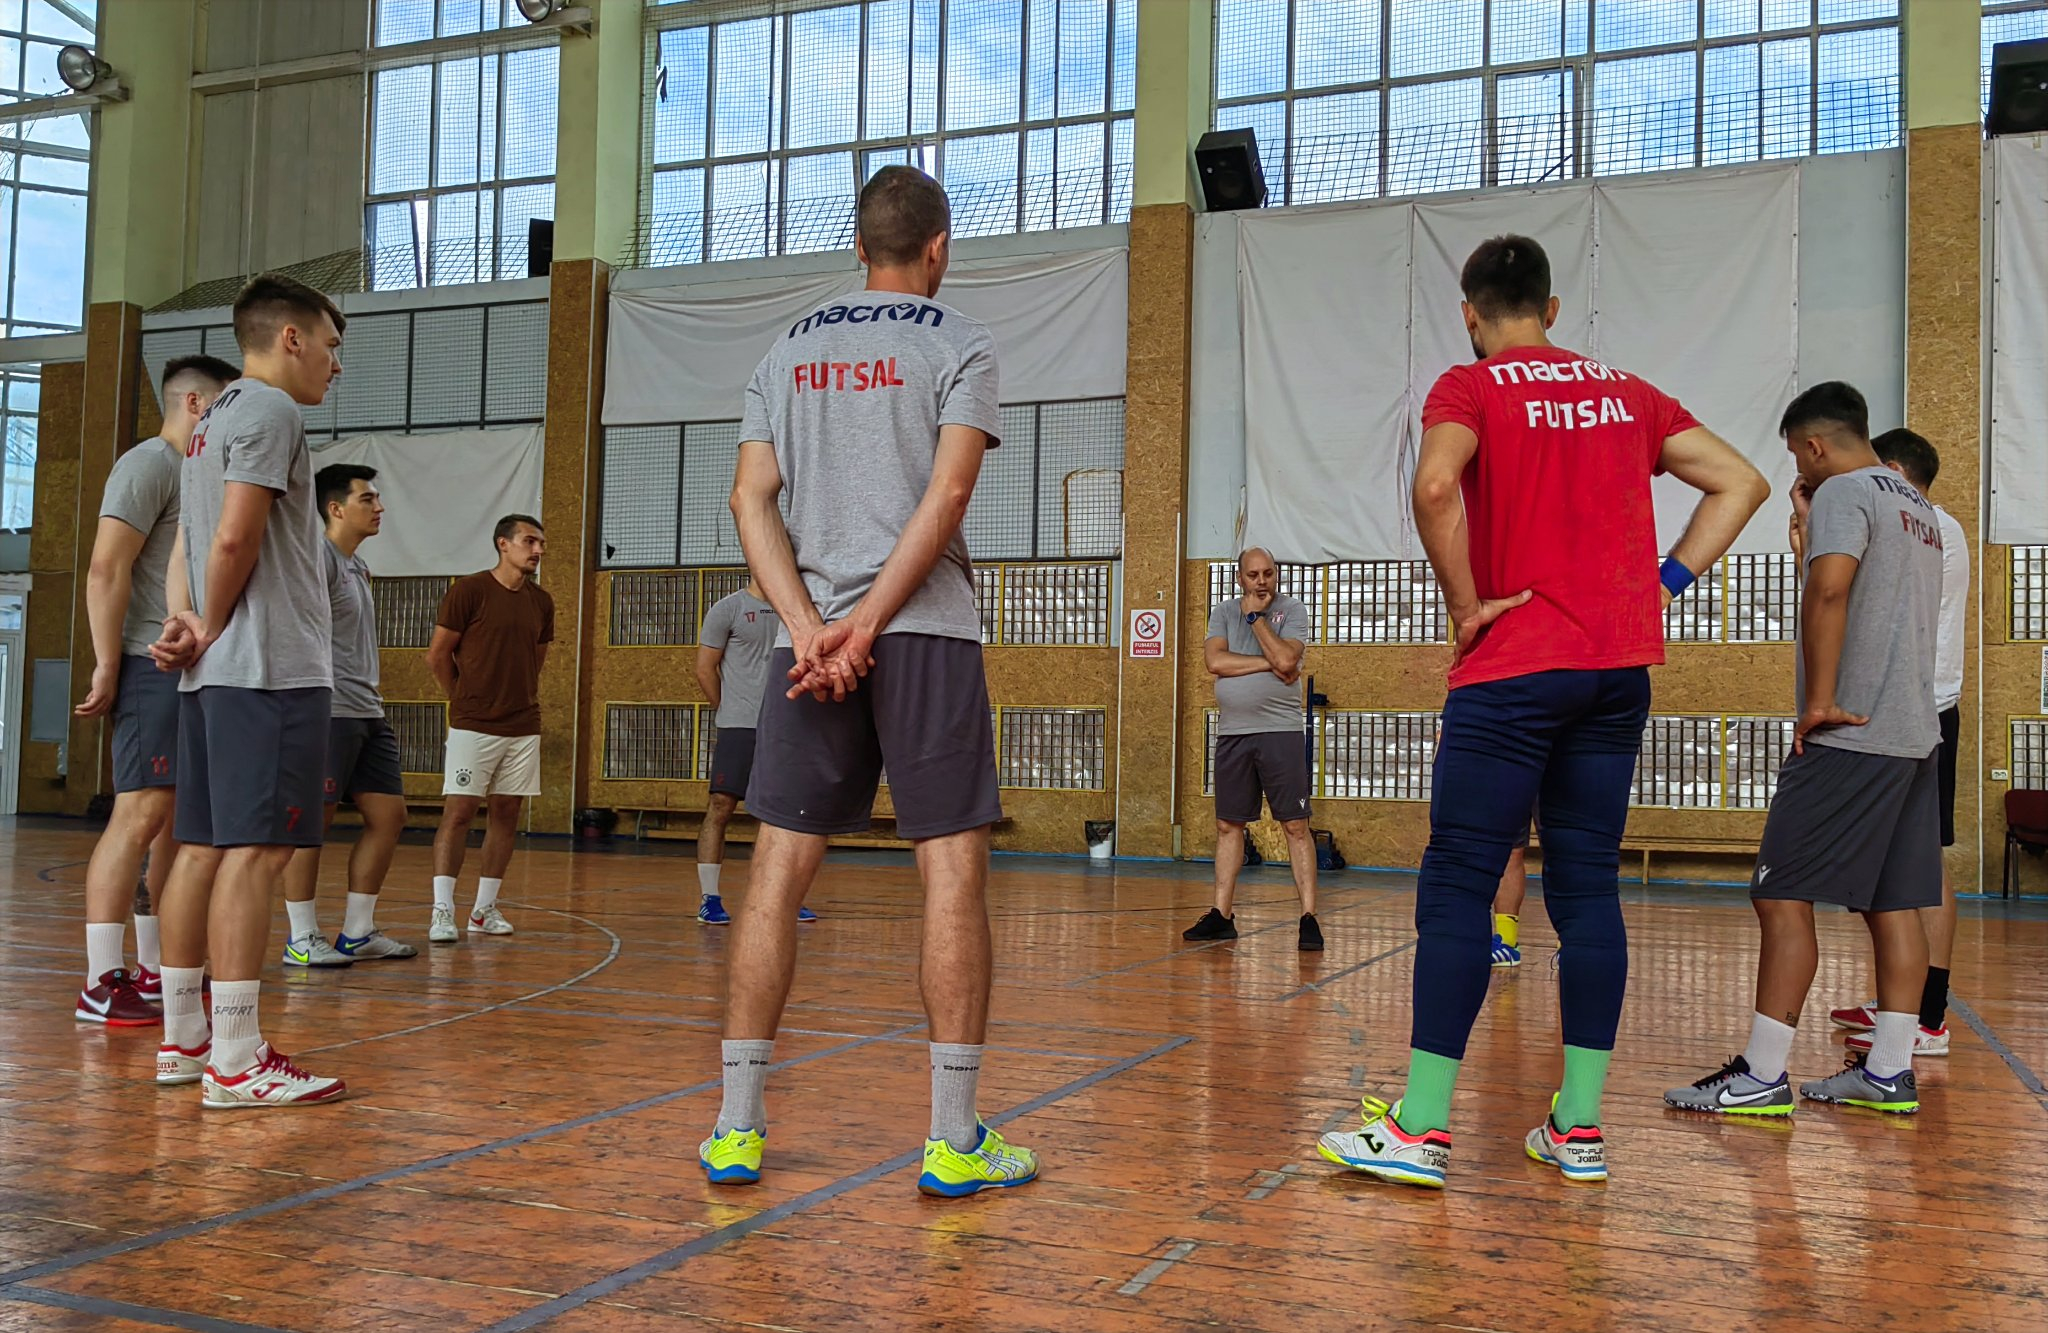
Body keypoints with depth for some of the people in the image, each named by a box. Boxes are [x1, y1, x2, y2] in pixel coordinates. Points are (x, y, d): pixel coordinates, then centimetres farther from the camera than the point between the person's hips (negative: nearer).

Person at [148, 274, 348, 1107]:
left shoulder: (215, 420, 22)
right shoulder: (269, 411, -8)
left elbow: (190, 546, 17)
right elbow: (235, 539, -18)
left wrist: (187, 620, 1)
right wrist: (212, 630, -5)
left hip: (216, 670, 10)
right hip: (271, 666, -10)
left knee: (204, 846, 10)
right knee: (255, 850, -10)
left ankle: (183, 1040, 16)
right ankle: (236, 1063, -10)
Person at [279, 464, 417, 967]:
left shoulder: (358, 568, 20)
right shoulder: (318, 557, -8)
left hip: (366, 713, 10)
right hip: (328, 711, -9)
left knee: (388, 815, 8)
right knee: (313, 819, -4)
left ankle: (357, 934, 15)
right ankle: (301, 940, 4)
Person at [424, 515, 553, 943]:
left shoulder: (541, 602, 9)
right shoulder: (469, 590, -7)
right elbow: (438, 654, -2)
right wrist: (466, 698, 8)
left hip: (523, 727, 5)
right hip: (474, 725, -5)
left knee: (506, 813, 7)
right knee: (458, 811, -6)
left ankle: (485, 909, 15)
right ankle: (442, 910, -4)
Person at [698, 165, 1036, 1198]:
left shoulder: (788, 352, 16)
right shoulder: (958, 344, 4)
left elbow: (751, 500, 5)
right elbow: (947, 494, -10)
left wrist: (811, 628, -4)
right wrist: (869, 625, -13)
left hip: (810, 636, 4)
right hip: (927, 631, -4)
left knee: (778, 867, 6)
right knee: (952, 866, -1)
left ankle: (736, 1129, 8)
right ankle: (955, 1140, 0)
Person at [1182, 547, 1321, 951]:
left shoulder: (1292, 611, 1)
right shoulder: (1223, 612, 11)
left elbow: (1286, 660, -16)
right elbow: (1215, 661, -5)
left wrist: (1256, 616, -8)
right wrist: (1268, 664, -10)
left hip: (1280, 731, -4)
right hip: (1232, 732, 4)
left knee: (1295, 825, -5)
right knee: (1228, 826, 7)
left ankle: (1309, 918, -4)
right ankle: (1221, 915, 13)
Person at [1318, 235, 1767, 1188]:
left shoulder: (1470, 387, -1)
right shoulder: (1626, 393, 16)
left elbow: (1436, 485, -21)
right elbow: (1742, 482, 15)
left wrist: (1467, 606, -11)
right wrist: (1663, 583, 9)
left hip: (1514, 669, -5)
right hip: (1620, 669, 6)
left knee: (1457, 887, -3)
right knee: (1587, 888, 8)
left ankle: (1421, 1129, -3)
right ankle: (1579, 1127, 11)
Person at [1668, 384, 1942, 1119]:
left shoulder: (1843, 492, -8)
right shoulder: (1917, 506, 20)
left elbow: (1828, 590, -25)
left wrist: (1819, 701, -21)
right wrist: (1811, 531, 24)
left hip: (1851, 735, -9)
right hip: (1917, 735, 10)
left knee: (1784, 897, -7)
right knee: (1894, 905, 9)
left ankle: (1762, 1077, -7)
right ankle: (1889, 1072, 12)